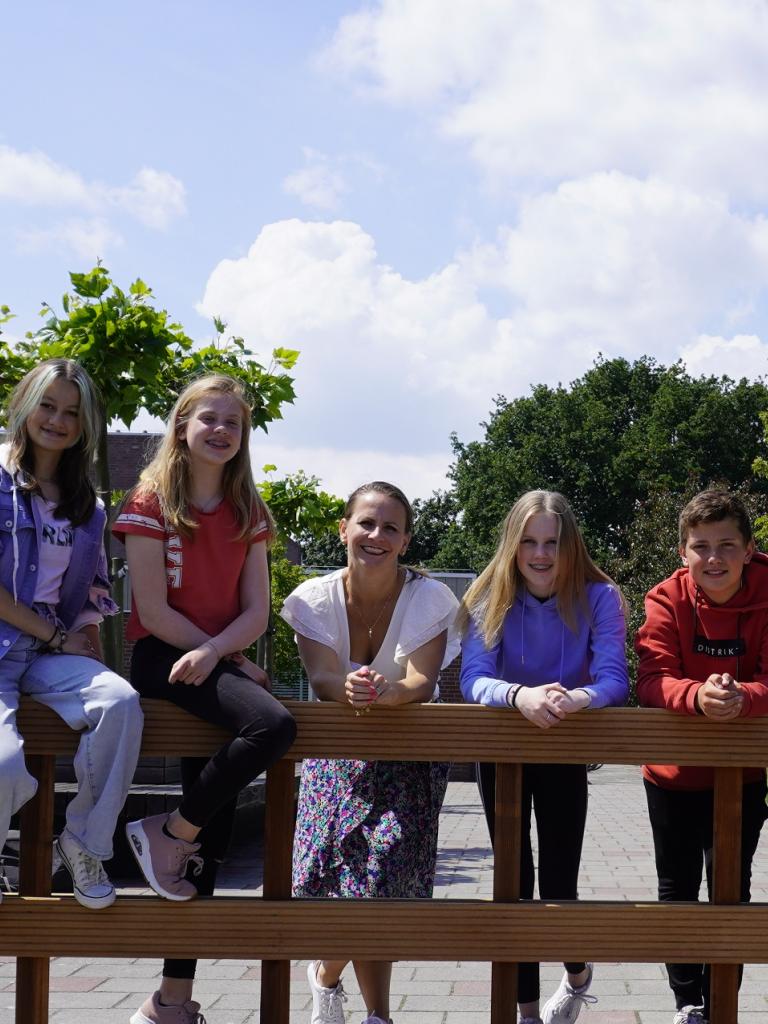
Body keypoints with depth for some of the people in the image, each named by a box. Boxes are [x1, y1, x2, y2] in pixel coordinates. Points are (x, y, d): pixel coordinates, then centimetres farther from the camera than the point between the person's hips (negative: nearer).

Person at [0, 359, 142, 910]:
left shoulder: (87, 505, 17)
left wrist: (86, 645, 3)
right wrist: (56, 637, -6)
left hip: (51, 652, 5)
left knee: (120, 702, -27)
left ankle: (86, 843, -9)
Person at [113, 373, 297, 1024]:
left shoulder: (247, 512, 12)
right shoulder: (152, 502, -3)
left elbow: (257, 612, 4)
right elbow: (155, 612, -9)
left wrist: (214, 653, -16)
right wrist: (236, 661, -9)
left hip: (212, 669, 5)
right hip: (162, 659, -5)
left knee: (209, 840, 1)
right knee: (274, 725, -31)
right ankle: (169, 831, -10)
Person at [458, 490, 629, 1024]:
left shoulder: (599, 598, -17)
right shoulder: (489, 599, -16)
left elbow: (614, 679, -27)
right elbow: (474, 679, -28)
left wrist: (578, 697, -50)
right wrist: (520, 695, -50)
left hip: (567, 752, -1)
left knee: (559, 881, 0)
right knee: (514, 880, 1)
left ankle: (577, 973, 33)